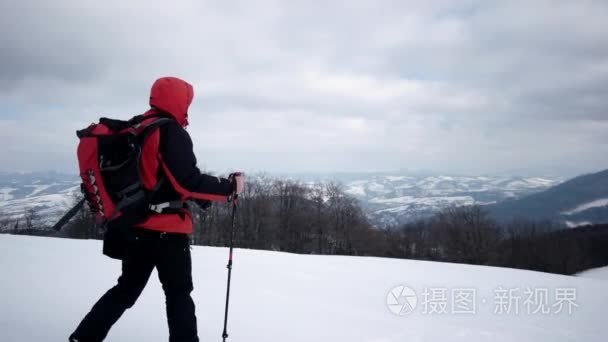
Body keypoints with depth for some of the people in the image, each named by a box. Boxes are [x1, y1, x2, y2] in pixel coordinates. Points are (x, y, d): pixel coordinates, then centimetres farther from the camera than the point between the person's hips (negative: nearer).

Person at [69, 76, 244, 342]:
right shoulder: (171, 133, -14)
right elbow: (188, 182, -20)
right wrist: (230, 187, -10)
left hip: (136, 225, 8)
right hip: (167, 229, -8)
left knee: (126, 289, 20)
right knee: (178, 294, 4)